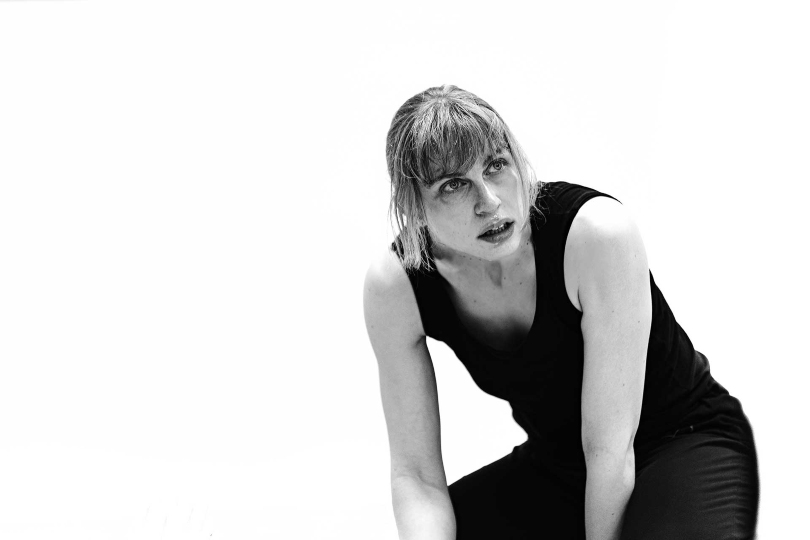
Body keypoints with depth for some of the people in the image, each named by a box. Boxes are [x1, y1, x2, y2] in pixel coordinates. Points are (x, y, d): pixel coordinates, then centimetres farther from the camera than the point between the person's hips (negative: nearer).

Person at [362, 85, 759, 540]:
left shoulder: (598, 233, -28)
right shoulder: (395, 286, -15)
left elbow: (611, 449, -25)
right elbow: (417, 476, -13)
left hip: (687, 446, -4)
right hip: (555, 468, 5)